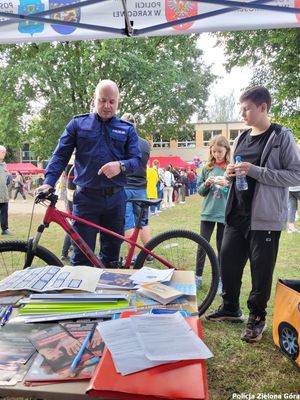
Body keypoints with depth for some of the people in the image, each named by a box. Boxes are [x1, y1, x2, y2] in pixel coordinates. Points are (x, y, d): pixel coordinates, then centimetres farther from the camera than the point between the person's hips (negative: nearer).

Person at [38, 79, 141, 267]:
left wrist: (120, 165, -20)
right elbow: (60, 156, 3)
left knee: (112, 255, 11)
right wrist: (48, 182, -12)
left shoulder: (127, 129, 8)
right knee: (82, 256, 0)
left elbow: (136, 159, 2)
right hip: (86, 198, -1)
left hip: (115, 199, 2)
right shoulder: (78, 124, 6)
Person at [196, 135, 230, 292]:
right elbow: (200, 191, 7)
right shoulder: (207, 167, 5)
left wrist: (227, 184, -21)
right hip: (208, 213, 2)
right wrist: (206, 185, -12)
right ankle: (198, 277, 18)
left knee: (222, 248, 9)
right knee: (202, 247, 4)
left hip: (225, 214, -1)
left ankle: (220, 279, 23)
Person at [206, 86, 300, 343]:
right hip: (237, 214, 6)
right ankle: (230, 308, 30)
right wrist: (231, 173, -1)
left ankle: (257, 318, 22)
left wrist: (255, 171, -20)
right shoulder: (242, 138, 14)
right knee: (228, 262, 10)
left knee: (261, 270, 3)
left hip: (265, 217, -6)